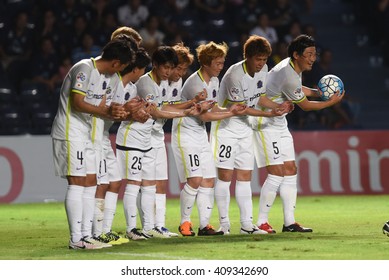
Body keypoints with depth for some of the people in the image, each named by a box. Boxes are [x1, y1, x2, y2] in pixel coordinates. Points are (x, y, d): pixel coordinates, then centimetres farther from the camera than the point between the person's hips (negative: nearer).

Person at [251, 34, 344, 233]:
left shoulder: (294, 68, 4)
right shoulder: (288, 76, -26)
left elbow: (298, 90, 26)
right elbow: (305, 105, -14)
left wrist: (319, 92, 12)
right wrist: (331, 102, -3)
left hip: (279, 123, 10)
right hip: (265, 124, -10)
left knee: (290, 170, 5)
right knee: (277, 173, -14)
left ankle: (289, 222, 7)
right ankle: (261, 222, -7)